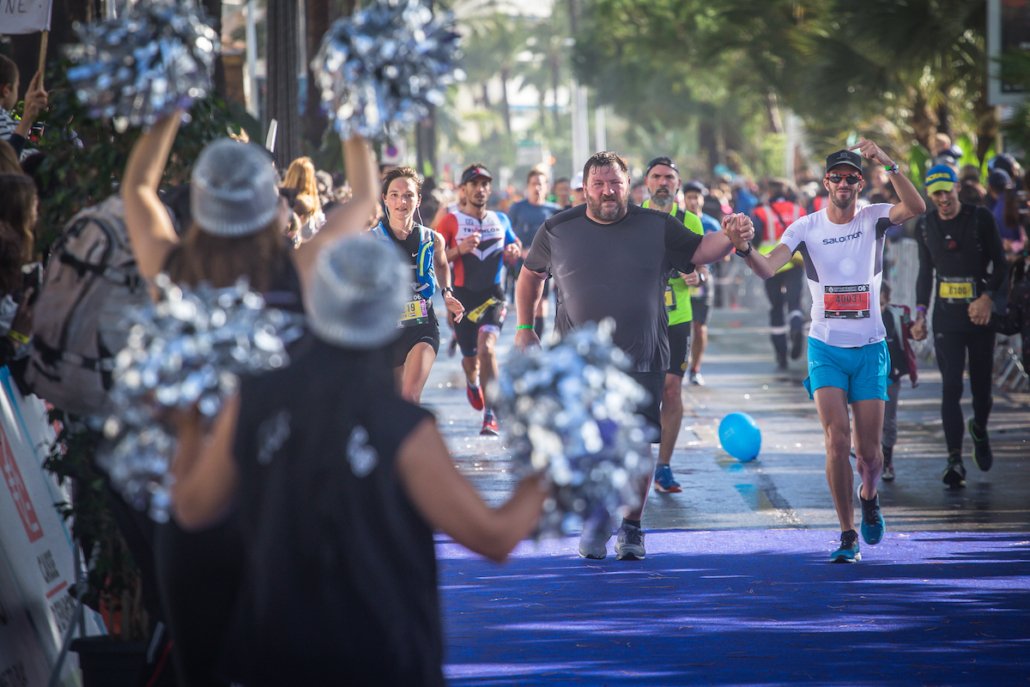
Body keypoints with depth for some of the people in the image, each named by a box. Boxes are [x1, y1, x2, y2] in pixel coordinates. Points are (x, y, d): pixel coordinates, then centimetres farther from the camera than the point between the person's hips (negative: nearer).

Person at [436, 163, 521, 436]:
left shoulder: (501, 220, 9)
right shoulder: (451, 222, -1)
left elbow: (515, 245, 26)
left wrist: (514, 251, 3)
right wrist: (459, 250, -21)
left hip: (493, 294, 0)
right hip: (463, 296, 0)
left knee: (486, 347, -22)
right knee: (470, 357, 12)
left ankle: (490, 414, -20)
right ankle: (472, 382, 51)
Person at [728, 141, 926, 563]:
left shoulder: (874, 219, -3)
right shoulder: (806, 227, -3)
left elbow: (916, 207, -23)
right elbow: (768, 268, -16)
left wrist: (888, 164, -35)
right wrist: (744, 249, -38)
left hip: (870, 348, 1)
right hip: (826, 349, -1)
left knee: (869, 449, 3)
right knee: (837, 441, -13)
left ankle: (869, 496, 38)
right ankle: (848, 536, -4)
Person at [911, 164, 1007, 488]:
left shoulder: (981, 218, -4)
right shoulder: (925, 225, 6)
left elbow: (999, 263, -2)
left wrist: (988, 297, -16)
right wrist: (920, 313, 8)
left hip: (980, 315, -1)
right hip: (946, 317, 1)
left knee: (981, 385, 6)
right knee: (951, 388, -8)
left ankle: (980, 430, 39)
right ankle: (955, 461, -11)